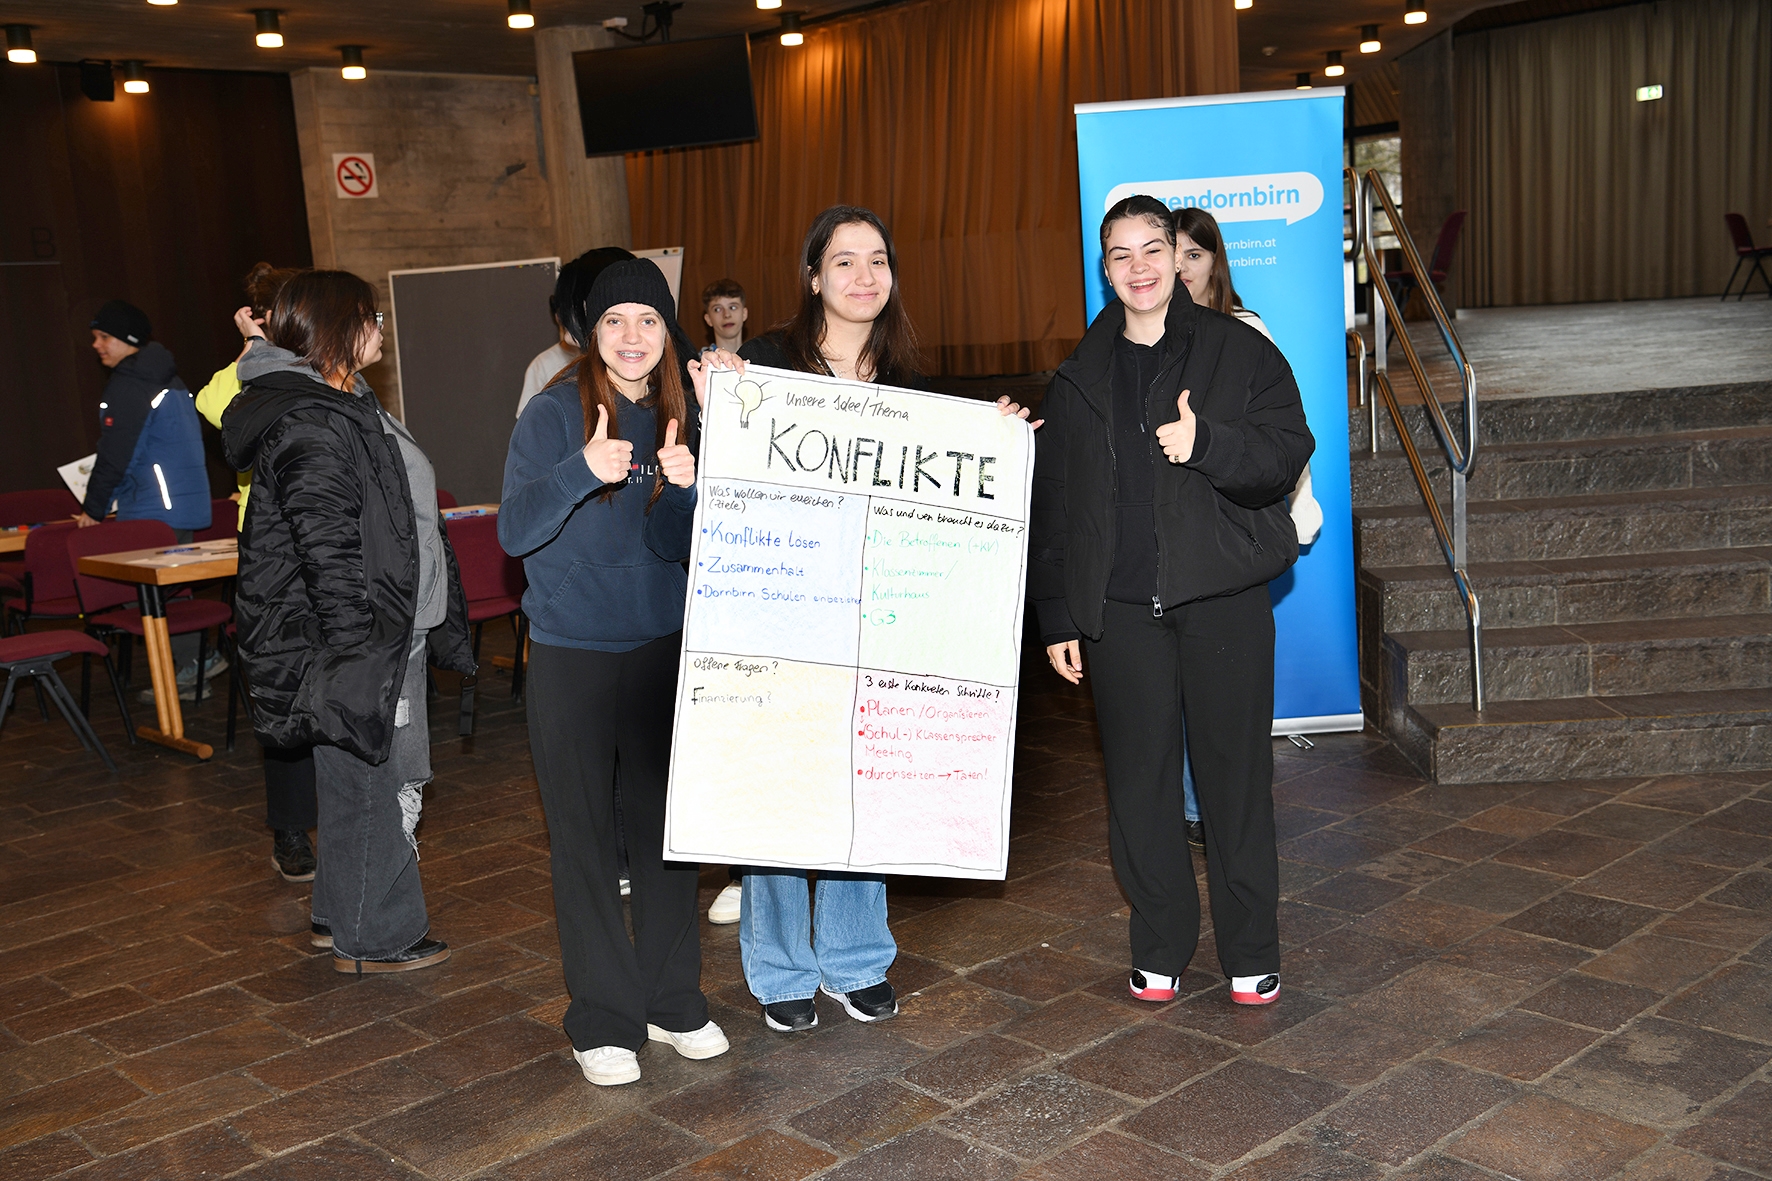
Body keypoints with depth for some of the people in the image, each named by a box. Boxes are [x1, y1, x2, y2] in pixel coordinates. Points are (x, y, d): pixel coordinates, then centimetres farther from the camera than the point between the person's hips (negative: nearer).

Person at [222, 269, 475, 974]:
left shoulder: (340, 406, 16)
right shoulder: (308, 425, -19)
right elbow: (330, 553, -23)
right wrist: (364, 652, -24)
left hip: (388, 633, 11)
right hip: (360, 642, -11)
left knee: (375, 783, 18)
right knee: (373, 784, -1)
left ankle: (341, 914, 31)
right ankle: (373, 938, 11)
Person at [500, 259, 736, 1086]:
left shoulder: (678, 419, 5)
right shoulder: (555, 414, -7)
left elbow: (675, 548, -2)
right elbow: (514, 531, -18)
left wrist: (681, 487, -22)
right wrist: (582, 471, -34)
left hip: (662, 650, 4)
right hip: (570, 656, -4)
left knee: (665, 828, 10)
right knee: (584, 839, 2)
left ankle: (672, 1000, 24)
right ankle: (602, 1019, 14)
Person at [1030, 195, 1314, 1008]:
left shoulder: (1238, 352, 4)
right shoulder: (1080, 377, 11)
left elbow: (1287, 454, -3)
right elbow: (1052, 504, 12)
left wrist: (1206, 443, -21)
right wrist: (1057, 617, 8)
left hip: (1222, 600, -2)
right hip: (1120, 606, 2)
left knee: (1235, 774, 3)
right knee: (1138, 782, 7)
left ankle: (1250, 953, 18)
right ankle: (1159, 949, 22)